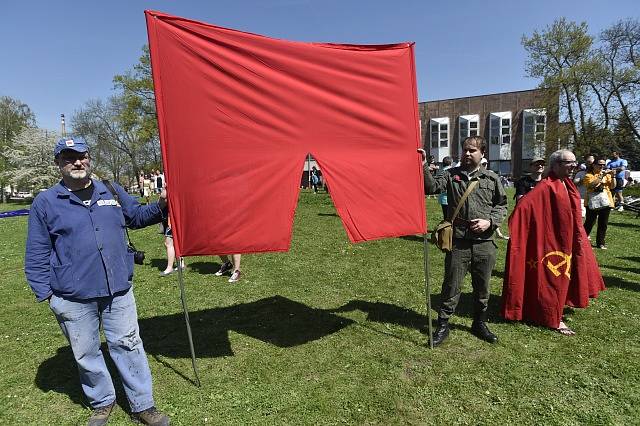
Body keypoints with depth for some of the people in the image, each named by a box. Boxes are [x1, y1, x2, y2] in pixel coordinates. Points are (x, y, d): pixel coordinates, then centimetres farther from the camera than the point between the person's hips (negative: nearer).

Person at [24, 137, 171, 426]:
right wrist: (44, 291, -1)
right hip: (73, 299, -1)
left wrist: (160, 206, 4)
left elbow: (136, 216, 21)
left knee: (128, 345, 9)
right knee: (86, 354, 15)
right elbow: (37, 255, 3)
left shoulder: (112, 192, 6)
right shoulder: (45, 202, -1)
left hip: (118, 290, 2)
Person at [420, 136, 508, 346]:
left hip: (485, 244, 2)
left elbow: (501, 205, 11)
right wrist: (423, 167, -24)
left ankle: (479, 323, 36)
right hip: (458, 242, -2)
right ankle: (442, 325, 20)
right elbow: (432, 187, -11)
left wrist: (489, 221, -6)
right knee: (451, 286, 5)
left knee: (482, 288, 16)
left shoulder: (492, 178, 7)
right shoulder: (451, 175, 4)